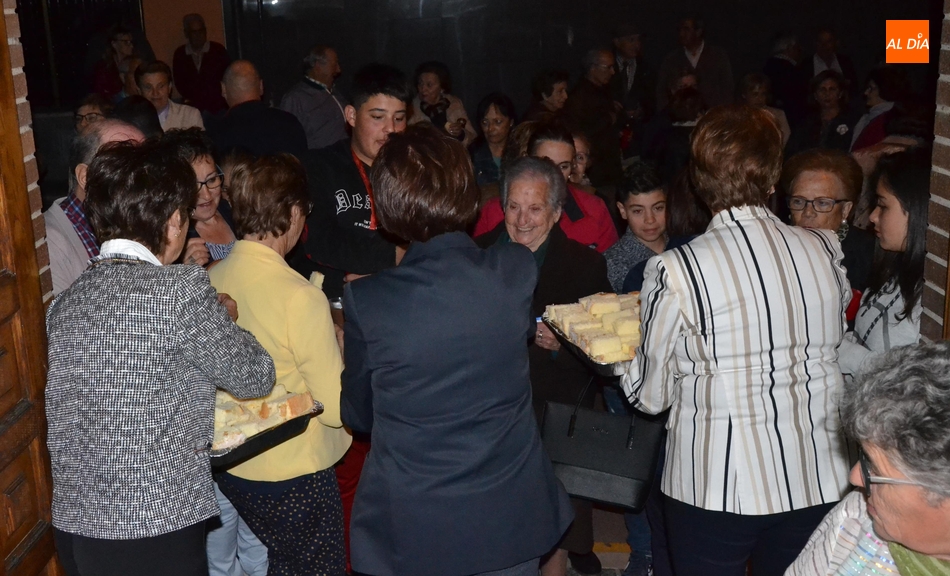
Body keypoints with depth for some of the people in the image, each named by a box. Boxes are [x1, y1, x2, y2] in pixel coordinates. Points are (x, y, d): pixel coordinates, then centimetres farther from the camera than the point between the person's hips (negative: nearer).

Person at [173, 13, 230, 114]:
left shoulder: (219, 50, 0)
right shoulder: (179, 54, 5)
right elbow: (179, 82, 9)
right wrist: (191, 99, -6)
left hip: (217, 105, -1)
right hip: (192, 106, 1)